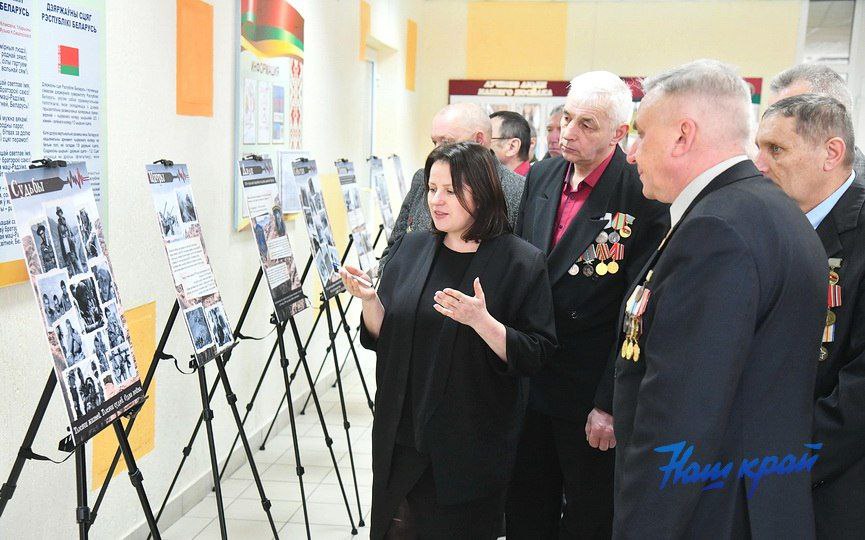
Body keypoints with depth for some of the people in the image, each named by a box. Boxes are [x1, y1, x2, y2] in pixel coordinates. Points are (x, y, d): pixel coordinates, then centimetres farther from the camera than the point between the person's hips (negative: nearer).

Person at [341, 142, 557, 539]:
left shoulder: (521, 262, -8)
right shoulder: (412, 249, 5)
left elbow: (534, 356, -12)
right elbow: (382, 338, 9)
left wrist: (481, 320, -27)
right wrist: (369, 299, -11)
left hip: (471, 446, -3)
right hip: (402, 437, 4)